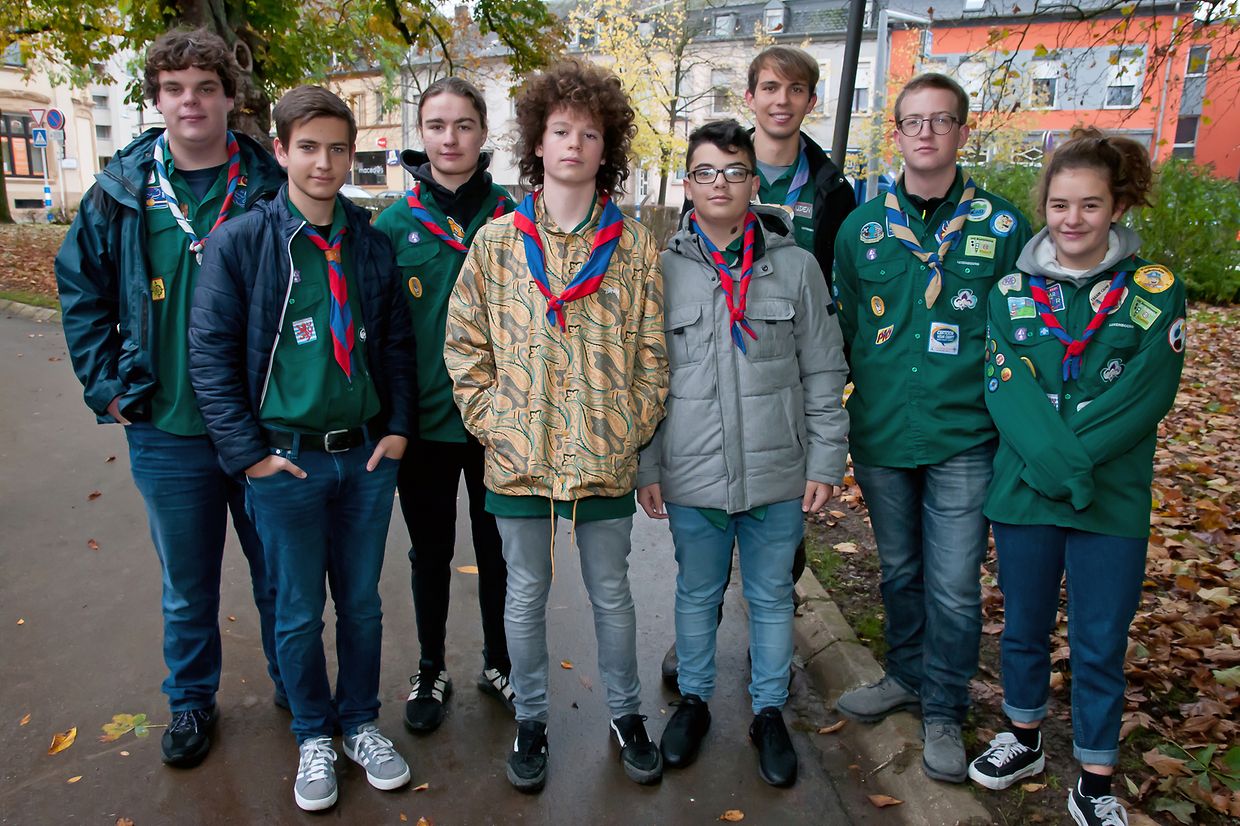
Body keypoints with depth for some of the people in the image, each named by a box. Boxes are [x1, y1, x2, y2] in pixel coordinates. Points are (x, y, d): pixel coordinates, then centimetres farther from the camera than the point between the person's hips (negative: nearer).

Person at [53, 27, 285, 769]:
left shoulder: (271, 186, -5)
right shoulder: (122, 192, 1)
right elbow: (80, 287, 10)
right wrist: (105, 384, 2)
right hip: (166, 431, 2)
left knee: (279, 571, 15)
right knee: (186, 586, 17)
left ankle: (293, 685, 38)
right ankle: (192, 701, 39)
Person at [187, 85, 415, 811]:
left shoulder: (372, 243, 3)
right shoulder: (241, 242, -7)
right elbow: (210, 355, -6)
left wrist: (397, 428, 0)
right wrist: (249, 452, -10)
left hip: (368, 455, 3)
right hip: (286, 460, -2)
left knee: (362, 603, 15)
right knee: (300, 612, 12)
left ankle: (360, 722, 37)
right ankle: (315, 736, 34)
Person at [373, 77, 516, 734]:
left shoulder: (512, 218, -2)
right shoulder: (394, 224, -2)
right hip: (424, 421, 0)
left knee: (496, 548, 14)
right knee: (430, 553, 15)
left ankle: (497, 664, 36)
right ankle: (430, 670, 35)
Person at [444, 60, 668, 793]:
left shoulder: (635, 247, -1)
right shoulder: (496, 243, 0)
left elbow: (652, 355, 2)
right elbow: (464, 345, 2)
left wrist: (632, 431, -4)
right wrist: (494, 422, -5)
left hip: (606, 460, 0)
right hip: (519, 458, 1)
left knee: (612, 594, 16)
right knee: (526, 595, 15)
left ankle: (627, 714, 37)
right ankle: (531, 719, 36)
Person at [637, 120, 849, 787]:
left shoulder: (796, 266, 0)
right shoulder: (664, 271, 0)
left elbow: (824, 375, 2)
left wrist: (825, 462, -1)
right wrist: (645, 467, 0)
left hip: (778, 476, 0)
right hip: (692, 477, 0)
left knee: (772, 595, 15)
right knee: (697, 593, 17)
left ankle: (769, 711, 35)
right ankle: (694, 700, 38)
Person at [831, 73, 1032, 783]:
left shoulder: (1003, 227, -3)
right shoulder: (862, 226, 3)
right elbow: (843, 327, 10)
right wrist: (849, 414, 8)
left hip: (965, 441, -2)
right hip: (880, 437, 2)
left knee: (954, 586, 4)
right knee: (900, 569, 18)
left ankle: (944, 711, 26)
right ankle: (907, 677, 40)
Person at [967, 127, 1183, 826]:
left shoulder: (1154, 290, -2)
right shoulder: (1012, 291, 2)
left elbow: (1148, 392, -11)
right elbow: (1006, 388, -8)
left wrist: (1074, 460, -20)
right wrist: (1053, 461, -22)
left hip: (1113, 502, -1)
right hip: (1023, 494, 2)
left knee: (1102, 647, 9)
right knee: (1025, 628, 17)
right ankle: (1025, 740, 40)